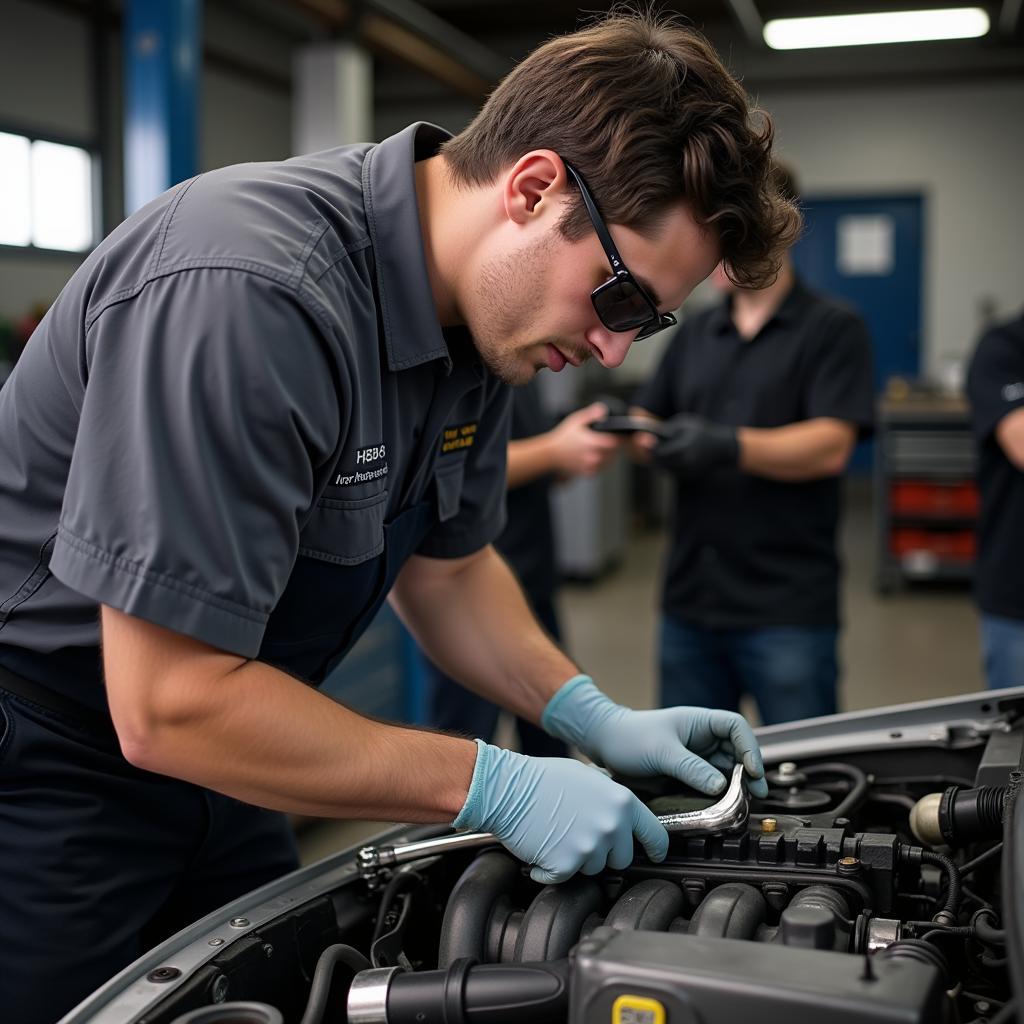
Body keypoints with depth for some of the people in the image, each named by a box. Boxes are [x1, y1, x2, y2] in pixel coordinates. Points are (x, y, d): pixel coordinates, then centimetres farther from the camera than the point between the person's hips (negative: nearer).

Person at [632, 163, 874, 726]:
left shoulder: (833, 329, -4)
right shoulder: (694, 333, 13)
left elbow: (830, 446, -15)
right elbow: (646, 422, 11)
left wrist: (728, 446, -29)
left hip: (789, 609, -5)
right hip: (690, 600, 5)